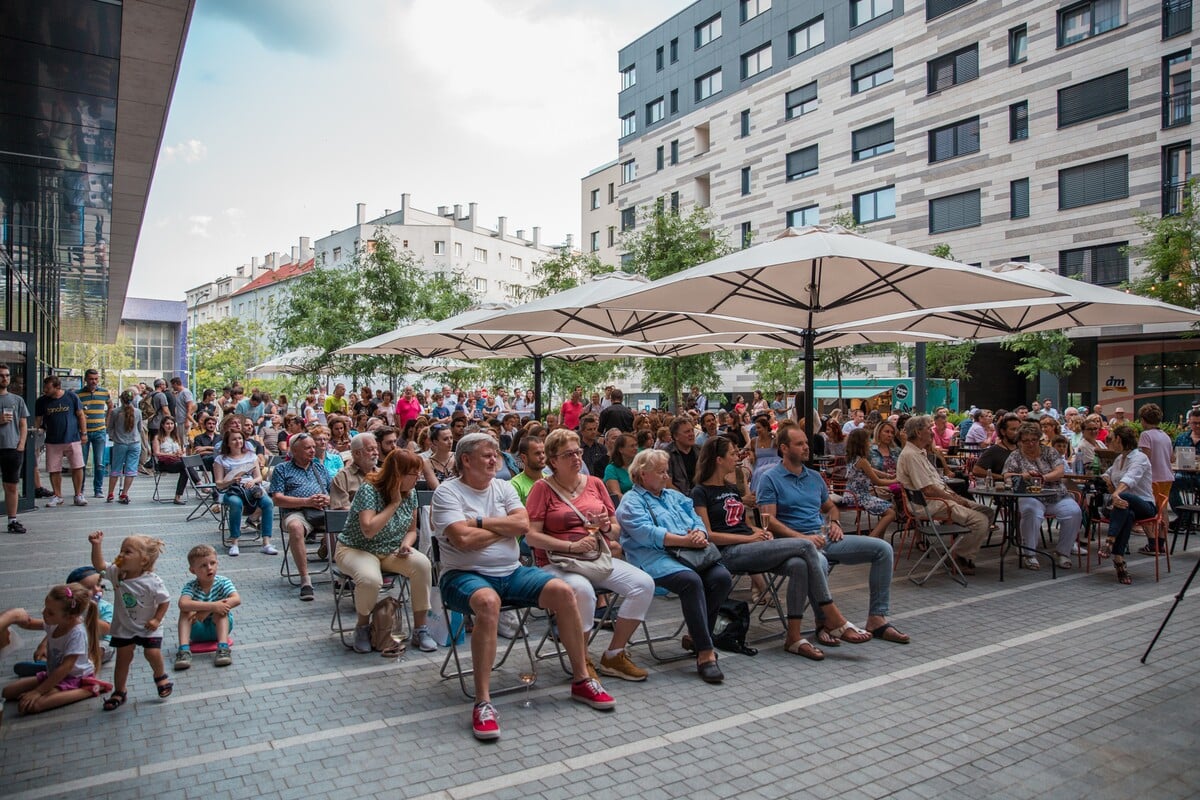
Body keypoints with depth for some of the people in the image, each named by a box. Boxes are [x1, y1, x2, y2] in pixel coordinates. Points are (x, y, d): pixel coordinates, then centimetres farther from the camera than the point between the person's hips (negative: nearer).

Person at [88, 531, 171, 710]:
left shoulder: (152, 581, -24)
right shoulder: (116, 573, -11)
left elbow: (165, 601, -15)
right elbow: (99, 565, -18)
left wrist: (157, 619, -17)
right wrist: (97, 545, -27)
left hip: (147, 627, -4)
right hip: (124, 627, 4)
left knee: (152, 653, -11)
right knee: (123, 658, 9)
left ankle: (161, 677, 20)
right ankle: (119, 692, 27)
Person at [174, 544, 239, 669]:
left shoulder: (223, 582, -12)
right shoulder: (190, 586, -13)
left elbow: (237, 600, -30)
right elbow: (183, 604, -36)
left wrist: (206, 611, -36)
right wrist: (212, 606, -45)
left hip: (219, 626, 0)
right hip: (198, 630, 0)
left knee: (221, 609, -28)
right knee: (186, 611, -24)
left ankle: (223, 648, -37)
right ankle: (184, 650, -33)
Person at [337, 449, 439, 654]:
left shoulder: (410, 493, -2)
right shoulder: (369, 490, -21)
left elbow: (411, 530, 10)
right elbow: (369, 530, -32)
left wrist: (406, 544, -13)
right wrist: (394, 503, -26)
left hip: (392, 551, 5)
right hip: (356, 549, -5)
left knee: (422, 564, -26)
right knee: (370, 579, -38)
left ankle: (420, 629, -14)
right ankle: (362, 626, -4)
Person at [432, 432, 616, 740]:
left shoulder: (503, 487, 12)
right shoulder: (447, 492, -5)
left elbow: (523, 524, -4)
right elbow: (464, 539, -19)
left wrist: (480, 522, -11)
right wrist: (504, 527, -5)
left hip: (511, 572, 6)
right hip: (465, 575, -5)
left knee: (562, 592, -14)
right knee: (488, 601, -40)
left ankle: (581, 680, 1)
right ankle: (483, 703, -32)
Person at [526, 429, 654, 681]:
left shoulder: (594, 483, 13)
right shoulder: (542, 488, -1)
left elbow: (616, 530, 18)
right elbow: (531, 536, -9)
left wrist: (606, 527, -6)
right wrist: (572, 546, -18)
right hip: (556, 563, -5)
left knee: (644, 584, -16)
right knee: (582, 589, -37)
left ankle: (613, 656, -1)